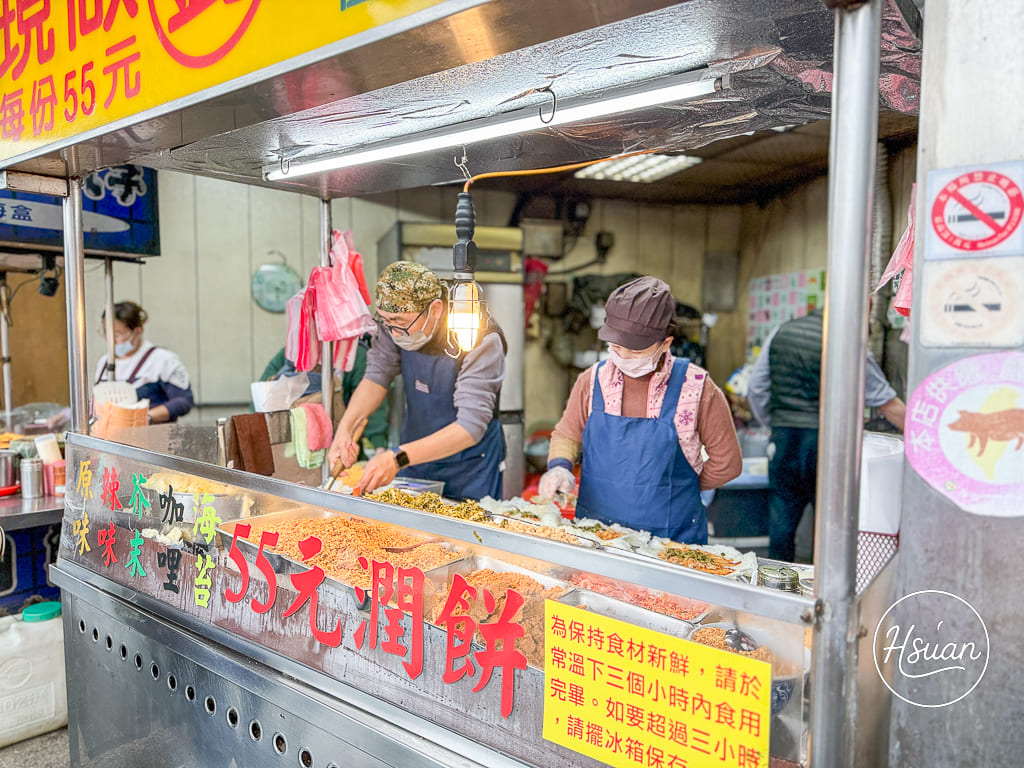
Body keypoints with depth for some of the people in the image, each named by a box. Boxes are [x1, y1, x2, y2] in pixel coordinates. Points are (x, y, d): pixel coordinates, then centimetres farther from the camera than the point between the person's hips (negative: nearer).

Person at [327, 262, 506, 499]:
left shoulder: (482, 339, -29)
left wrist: (398, 458, -41)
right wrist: (345, 428, -22)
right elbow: (377, 375, -4)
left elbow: (471, 427, -32)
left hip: (470, 469, -5)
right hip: (415, 459, 5)